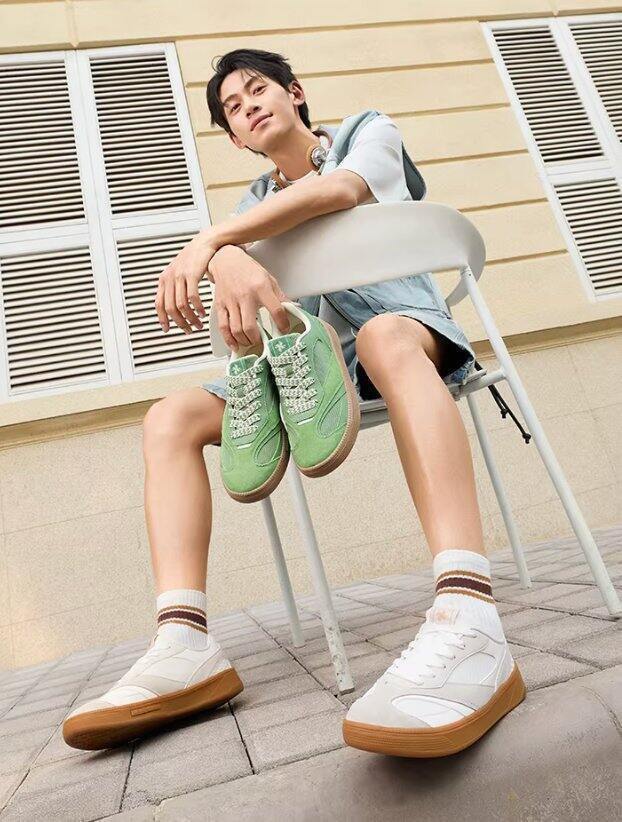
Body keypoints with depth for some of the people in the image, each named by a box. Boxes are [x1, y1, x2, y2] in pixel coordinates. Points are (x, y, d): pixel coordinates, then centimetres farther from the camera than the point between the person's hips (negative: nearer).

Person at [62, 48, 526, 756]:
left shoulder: (368, 130, 12)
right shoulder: (256, 202, 21)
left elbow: (339, 187, -14)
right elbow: (230, 246, -5)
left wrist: (206, 240, -23)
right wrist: (231, 262, -31)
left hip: (407, 327, -4)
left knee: (382, 335, -40)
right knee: (171, 417, -14)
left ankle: (469, 626, -56)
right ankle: (185, 647, -28)